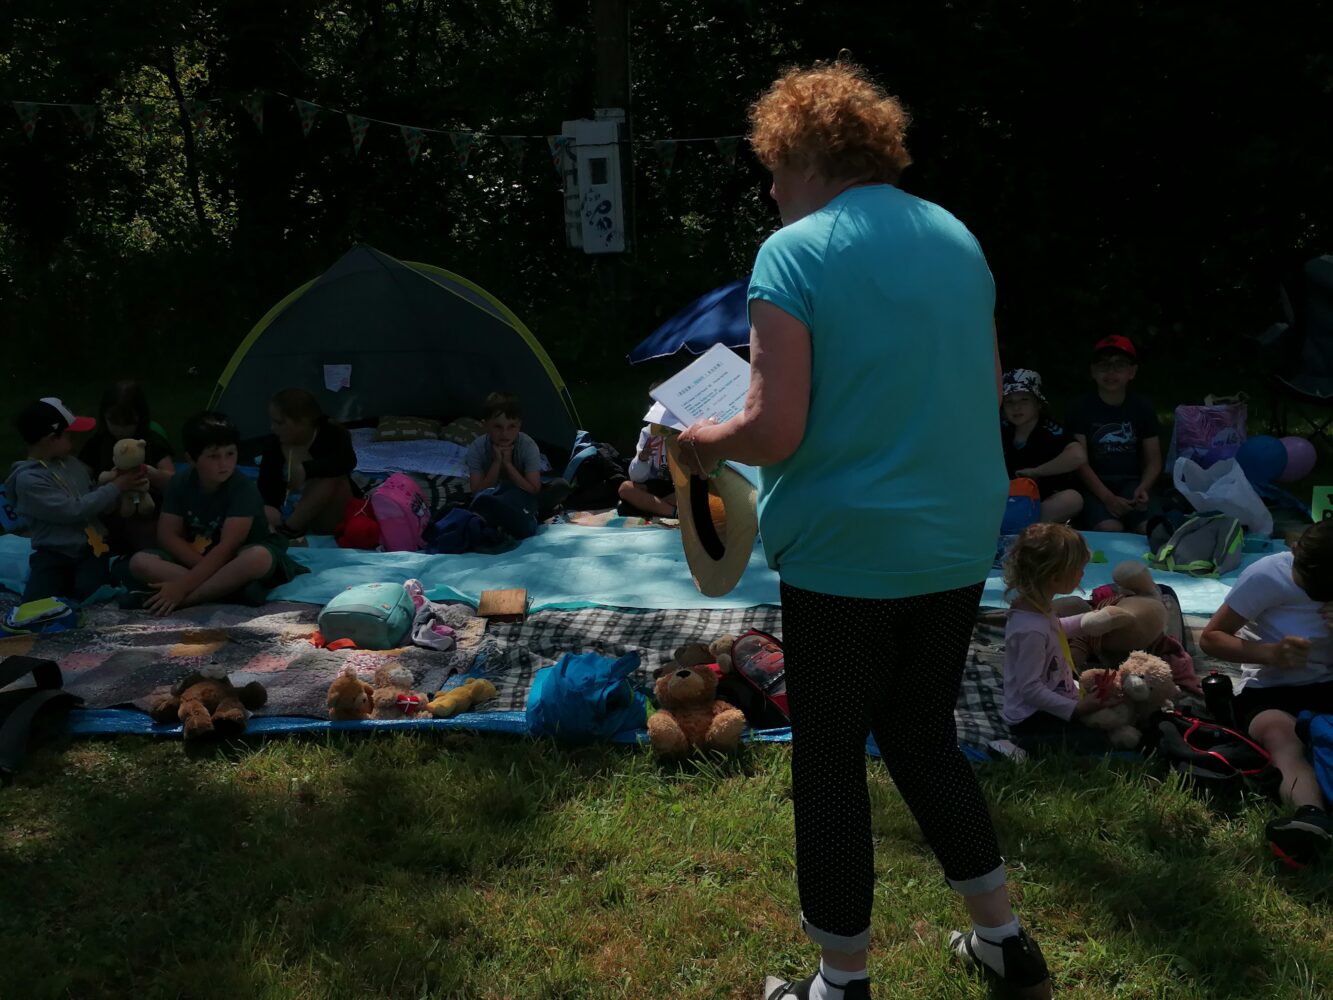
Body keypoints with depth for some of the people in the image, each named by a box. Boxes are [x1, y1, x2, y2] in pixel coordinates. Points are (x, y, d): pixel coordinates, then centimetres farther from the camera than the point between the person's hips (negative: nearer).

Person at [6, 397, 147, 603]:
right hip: (54, 555, -4)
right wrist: (116, 487, -11)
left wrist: (124, 483, 0)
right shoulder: (28, 479, -13)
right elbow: (74, 510, -18)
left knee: (89, 598, -23)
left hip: (91, 549, 4)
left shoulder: (72, 464, 9)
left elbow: (95, 504, 17)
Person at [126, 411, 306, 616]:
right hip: (195, 560, 5)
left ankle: (186, 598, -32)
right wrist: (205, 567, -23)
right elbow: (167, 534, -7)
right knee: (139, 562, -19)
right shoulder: (180, 483, -6)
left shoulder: (244, 490, -20)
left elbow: (227, 547, -26)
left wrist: (182, 587, -32)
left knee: (260, 557, -38)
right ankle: (227, 588, -30)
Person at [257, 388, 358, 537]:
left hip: (337, 520, -3)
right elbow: (266, 489, -6)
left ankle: (288, 529, -30)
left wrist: (306, 469, -43)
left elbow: (347, 461, -36)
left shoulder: (332, 434, -14)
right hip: (293, 513, 3)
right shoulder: (274, 444, -3)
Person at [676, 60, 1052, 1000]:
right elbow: (986, 391, 15)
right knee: (924, 733, 22)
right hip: (958, 543, 7)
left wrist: (703, 443, 0)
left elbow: (773, 430, -19)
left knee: (830, 756, 9)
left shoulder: (795, 252, -13)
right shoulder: (957, 238, 7)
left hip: (845, 551, -6)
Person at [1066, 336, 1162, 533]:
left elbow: (1153, 461, 9)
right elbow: (1080, 461, -7)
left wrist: (1143, 488, -14)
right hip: (1095, 485, -2)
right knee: (1109, 529, -31)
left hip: (1132, 482, 3)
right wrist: (1107, 498, -20)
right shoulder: (1080, 407, -1)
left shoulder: (1143, 408, 8)